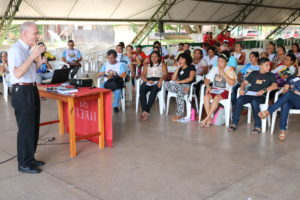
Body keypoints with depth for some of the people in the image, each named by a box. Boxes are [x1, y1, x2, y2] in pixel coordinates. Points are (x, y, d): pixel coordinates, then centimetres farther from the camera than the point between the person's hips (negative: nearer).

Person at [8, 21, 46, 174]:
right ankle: (24, 164, 9)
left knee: (34, 127, 16)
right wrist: (33, 55, -25)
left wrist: (38, 56, 2)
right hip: (22, 91, -9)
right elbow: (18, 73, -25)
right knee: (25, 128, -2)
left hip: (32, 90, 9)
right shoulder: (16, 49, -14)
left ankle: (30, 158, 29)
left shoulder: (29, 49, 11)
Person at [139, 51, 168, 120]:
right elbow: (143, 75, 14)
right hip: (148, 81, 3)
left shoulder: (162, 64, 20)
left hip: (157, 81, -2)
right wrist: (147, 81, -9)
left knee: (154, 90, -38)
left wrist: (160, 80, -18)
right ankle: (144, 110, -40)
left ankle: (147, 111, -43)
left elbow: (165, 74, 4)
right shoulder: (147, 65, 28)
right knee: (142, 89, -32)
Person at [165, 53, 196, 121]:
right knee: (166, 84, -23)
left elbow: (191, 78, -9)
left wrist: (179, 82, -12)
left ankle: (179, 114, -39)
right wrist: (178, 68, 8)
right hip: (179, 86, 6)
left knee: (180, 92, -41)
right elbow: (173, 79, 11)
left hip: (189, 86, -5)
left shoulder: (191, 67, 7)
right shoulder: (180, 68, 22)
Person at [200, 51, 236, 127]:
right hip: (214, 89, 4)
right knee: (206, 97, -29)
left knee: (216, 98, -36)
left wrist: (223, 74, -15)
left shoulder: (230, 70, -1)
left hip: (225, 91, -4)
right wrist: (208, 86, -8)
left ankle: (206, 118, -31)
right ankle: (210, 119, -26)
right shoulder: (214, 69, 12)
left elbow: (232, 83, -14)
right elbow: (206, 79, 14)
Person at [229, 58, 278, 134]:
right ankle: (234, 123, -22)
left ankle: (258, 126, -32)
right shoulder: (254, 73, 22)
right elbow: (245, 82, 20)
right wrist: (242, 88, -2)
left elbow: (275, 86, -4)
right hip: (249, 94, 3)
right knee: (239, 100, -28)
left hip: (261, 96, -3)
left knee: (254, 102, -38)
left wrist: (264, 90, -19)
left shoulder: (270, 75, 12)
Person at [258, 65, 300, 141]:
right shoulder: (291, 78, 24)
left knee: (288, 94, -36)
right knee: (285, 104, -37)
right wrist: (286, 90, -8)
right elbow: (284, 90, 14)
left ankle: (268, 111, -42)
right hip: (289, 100, 2)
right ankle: (283, 130, -45)